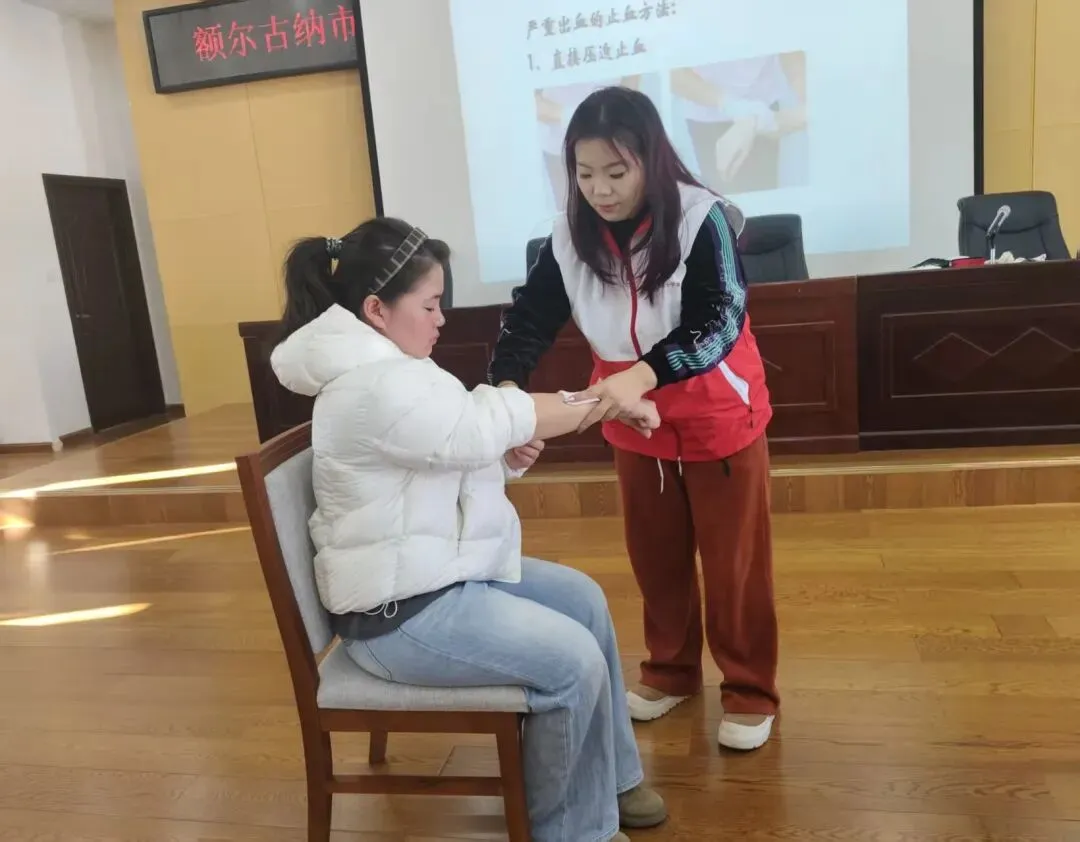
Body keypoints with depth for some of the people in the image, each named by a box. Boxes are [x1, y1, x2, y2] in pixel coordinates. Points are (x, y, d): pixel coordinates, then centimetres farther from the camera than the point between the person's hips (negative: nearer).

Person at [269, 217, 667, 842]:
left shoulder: (388, 365, 10)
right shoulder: (375, 386, -25)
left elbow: (454, 444, 17)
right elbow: (487, 420, -23)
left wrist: (507, 451, -6)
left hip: (441, 571, 11)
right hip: (403, 608, -11)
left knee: (584, 599, 11)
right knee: (574, 663, -15)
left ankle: (608, 778, 25)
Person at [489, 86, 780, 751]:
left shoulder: (702, 219, -22)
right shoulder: (573, 236, -8)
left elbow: (720, 323, -29)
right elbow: (531, 317, -11)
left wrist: (643, 374, -45)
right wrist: (507, 390, -29)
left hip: (719, 417, -4)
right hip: (636, 426, 5)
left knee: (734, 560, 9)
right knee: (656, 556, 18)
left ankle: (751, 691, 27)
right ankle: (670, 670, 39)